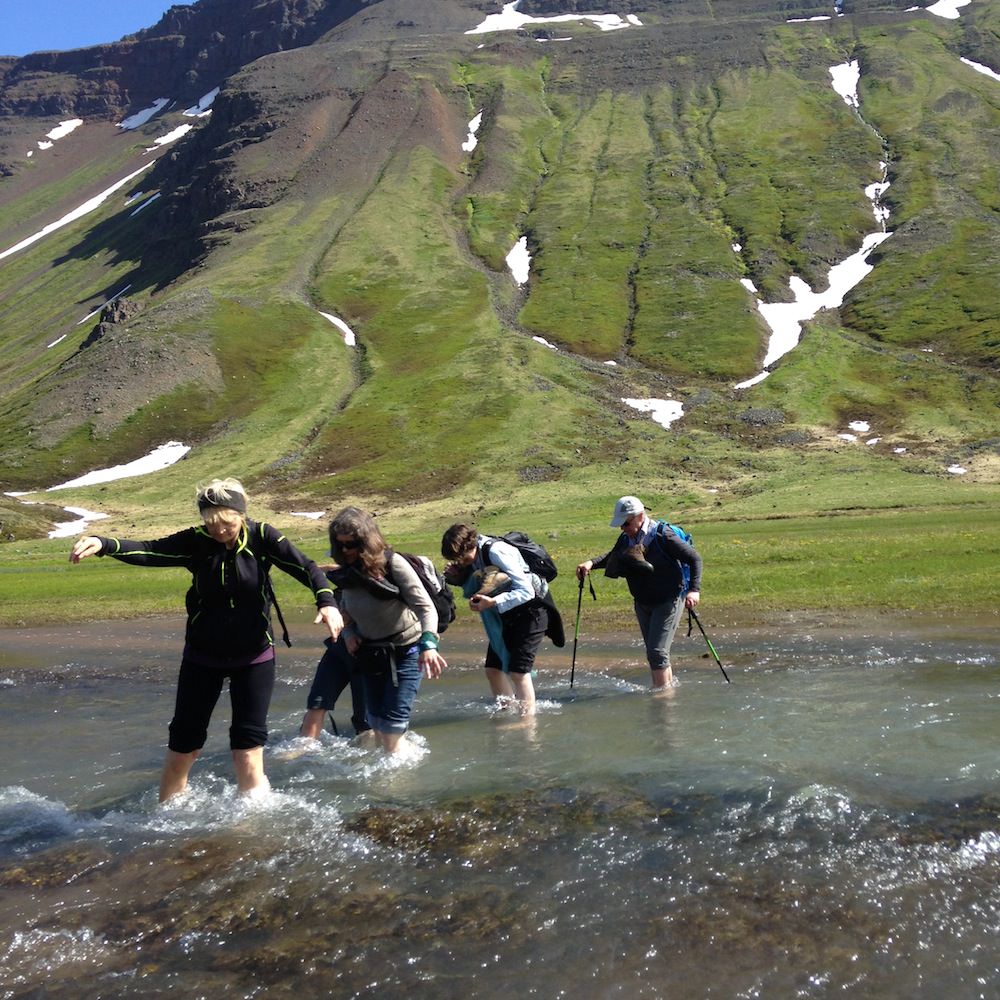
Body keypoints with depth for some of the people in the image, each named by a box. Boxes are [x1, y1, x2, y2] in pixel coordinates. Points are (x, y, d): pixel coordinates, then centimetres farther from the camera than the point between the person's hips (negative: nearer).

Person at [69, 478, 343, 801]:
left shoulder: (261, 537, -10)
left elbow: (304, 566, -21)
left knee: (248, 753, -4)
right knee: (182, 748, 9)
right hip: (202, 657, 2)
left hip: (254, 657, -1)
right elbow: (148, 552, -20)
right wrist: (103, 543, -39)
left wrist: (326, 601, -40)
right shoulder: (196, 541, -8)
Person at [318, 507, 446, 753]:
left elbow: (425, 606, -25)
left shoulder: (392, 563, -20)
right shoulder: (347, 573, -3)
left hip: (405, 651, -6)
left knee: (393, 725, -8)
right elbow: (344, 610, 16)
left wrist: (428, 644, -40)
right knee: (376, 724, 14)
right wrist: (348, 633, -4)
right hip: (370, 653, 6)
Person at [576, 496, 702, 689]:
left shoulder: (662, 535, -20)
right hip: (642, 604, 7)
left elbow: (695, 558, -13)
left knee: (657, 651, -14)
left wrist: (694, 590, -23)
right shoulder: (625, 539, 0)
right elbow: (611, 557, 19)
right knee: (653, 653, 13)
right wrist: (591, 563, -1)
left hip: (668, 601, -7)